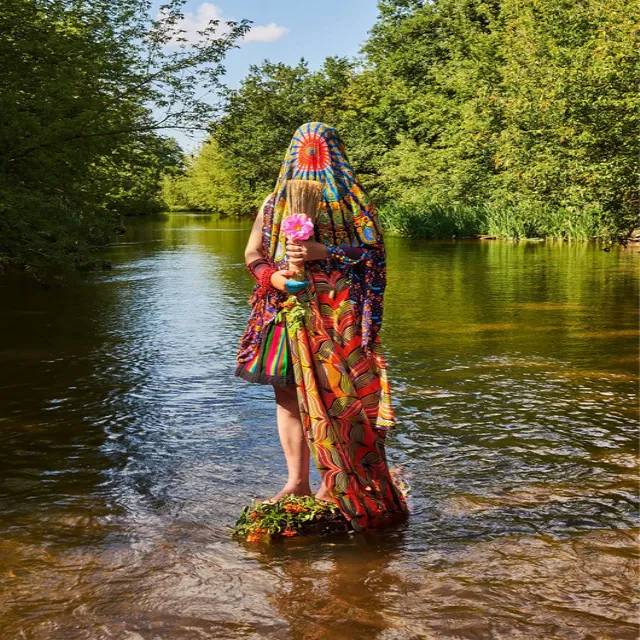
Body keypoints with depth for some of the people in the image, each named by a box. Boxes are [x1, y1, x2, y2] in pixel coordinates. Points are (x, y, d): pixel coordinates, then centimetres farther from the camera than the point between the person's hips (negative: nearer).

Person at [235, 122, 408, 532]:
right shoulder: (275, 202, 17)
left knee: (333, 396, -8)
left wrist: (323, 252, -16)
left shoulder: (352, 200, 6)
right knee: (288, 392, 2)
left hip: (337, 311, -4)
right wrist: (272, 275, -8)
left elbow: (373, 250, -3)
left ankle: (336, 485, 0)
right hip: (286, 309, 4)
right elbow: (253, 254, 14)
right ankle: (297, 482, 9)